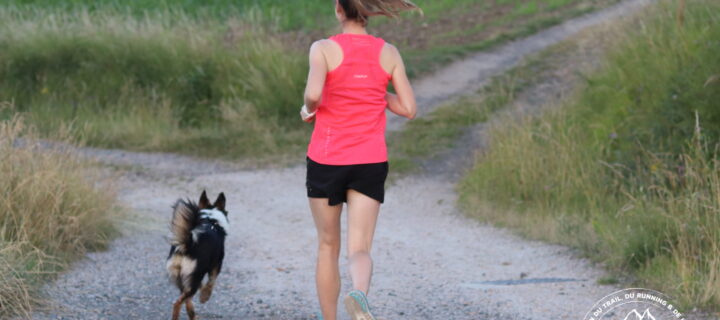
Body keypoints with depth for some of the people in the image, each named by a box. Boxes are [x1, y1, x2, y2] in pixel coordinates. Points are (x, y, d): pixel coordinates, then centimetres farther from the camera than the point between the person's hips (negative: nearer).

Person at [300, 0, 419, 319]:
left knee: (328, 245, 18)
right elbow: (408, 109, 3)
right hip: (370, 164, 1)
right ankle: (358, 293, -38)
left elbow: (313, 94, -25)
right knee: (359, 251, -4)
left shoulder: (323, 49, -8)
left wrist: (308, 109, -2)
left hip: (326, 161, -1)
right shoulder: (389, 53, 1)